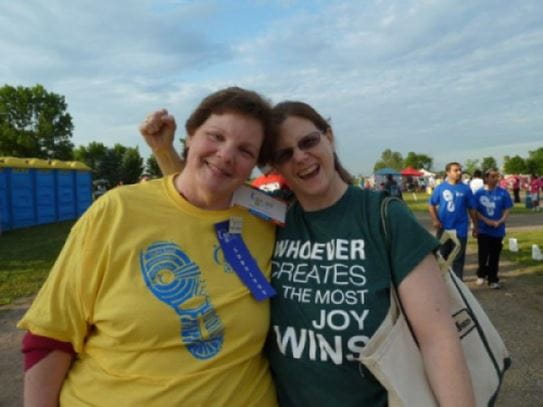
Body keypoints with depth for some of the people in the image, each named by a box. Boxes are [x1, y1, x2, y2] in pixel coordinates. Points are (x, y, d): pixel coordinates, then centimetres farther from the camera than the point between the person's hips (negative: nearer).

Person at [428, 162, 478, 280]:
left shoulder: (465, 189, -2)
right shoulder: (440, 187, -1)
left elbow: (472, 209, 3)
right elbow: (431, 204, 4)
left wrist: (475, 226, 5)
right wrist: (435, 220, -7)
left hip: (460, 229, -1)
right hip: (443, 228, 1)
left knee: (458, 258, 6)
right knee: (442, 256, 12)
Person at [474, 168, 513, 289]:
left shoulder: (503, 192, -2)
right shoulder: (479, 193, -3)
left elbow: (507, 210, 0)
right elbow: (476, 211, -1)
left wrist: (500, 222, -15)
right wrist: (487, 221, -14)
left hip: (498, 230, 1)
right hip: (483, 229, -1)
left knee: (494, 256, 7)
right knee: (483, 254, 0)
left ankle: (493, 279, 20)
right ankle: (482, 275, 25)